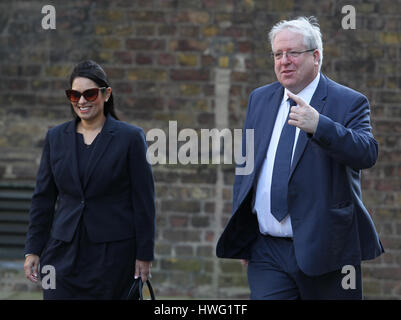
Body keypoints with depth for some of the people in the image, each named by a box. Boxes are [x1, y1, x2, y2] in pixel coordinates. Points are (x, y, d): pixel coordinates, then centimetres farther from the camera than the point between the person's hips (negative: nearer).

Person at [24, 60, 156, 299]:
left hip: (113, 256, -3)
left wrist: (144, 254, -6)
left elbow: (144, 200, -3)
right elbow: (43, 197, 12)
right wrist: (33, 250, 8)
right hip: (64, 252, 3)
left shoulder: (131, 138, -3)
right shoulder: (56, 137, 8)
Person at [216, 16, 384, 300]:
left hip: (326, 252, -4)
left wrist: (319, 126, -34)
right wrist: (240, 233, 13)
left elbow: (367, 154, -20)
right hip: (266, 252, 4)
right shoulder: (259, 99, 13)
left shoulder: (349, 103, -3)